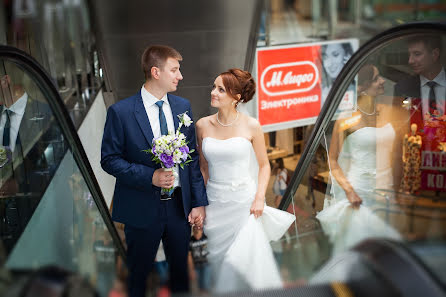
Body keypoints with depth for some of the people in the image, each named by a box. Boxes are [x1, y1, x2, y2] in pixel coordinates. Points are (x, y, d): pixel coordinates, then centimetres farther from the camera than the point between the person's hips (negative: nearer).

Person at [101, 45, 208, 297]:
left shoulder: (183, 106, 3)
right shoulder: (121, 112, -11)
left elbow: (192, 157, 6)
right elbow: (110, 159, -9)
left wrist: (199, 201, 2)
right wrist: (150, 176, -22)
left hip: (180, 205, 4)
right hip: (142, 208, -4)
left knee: (180, 269, 18)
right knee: (139, 273, 13)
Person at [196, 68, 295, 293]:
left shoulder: (251, 126, -6)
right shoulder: (203, 125, 1)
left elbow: (264, 165, 2)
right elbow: (203, 167, 9)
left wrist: (259, 198, -10)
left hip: (245, 202, -2)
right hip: (215, 202, 3)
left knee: (246, 260, -4)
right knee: (219, 260, 10)